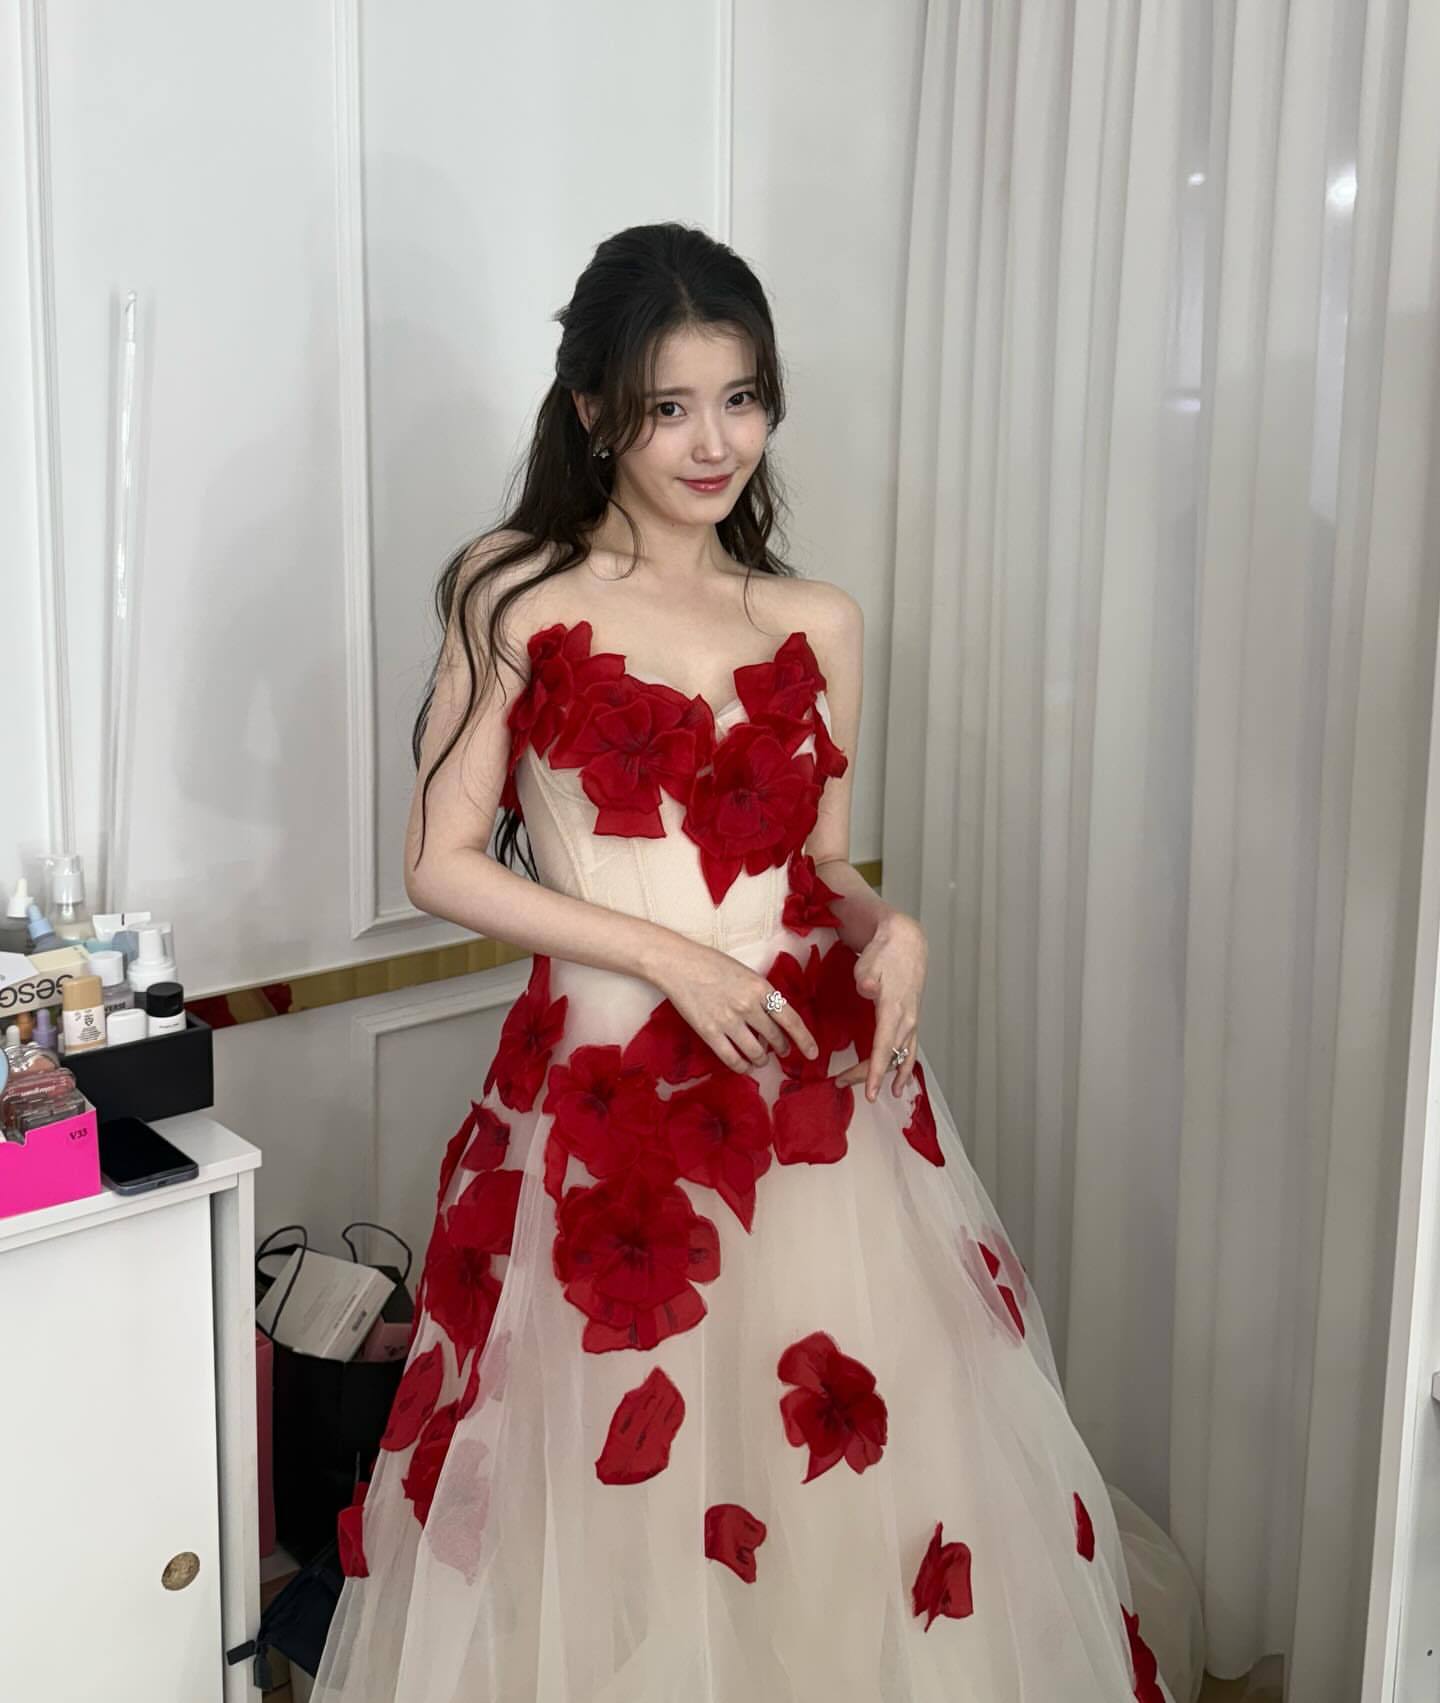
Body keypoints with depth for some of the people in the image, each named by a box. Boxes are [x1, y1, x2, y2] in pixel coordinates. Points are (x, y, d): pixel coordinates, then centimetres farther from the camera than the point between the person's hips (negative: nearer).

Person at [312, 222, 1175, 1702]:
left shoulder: (818, 624, 7)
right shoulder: (518, 597, -2)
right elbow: (439, 863, -5)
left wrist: (888, 929, -7)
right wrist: (669, 953, -13)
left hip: (815, 1091, 3)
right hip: (603, 1092, -2)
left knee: (854, 1464, 7)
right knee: (605, 1488, 7)